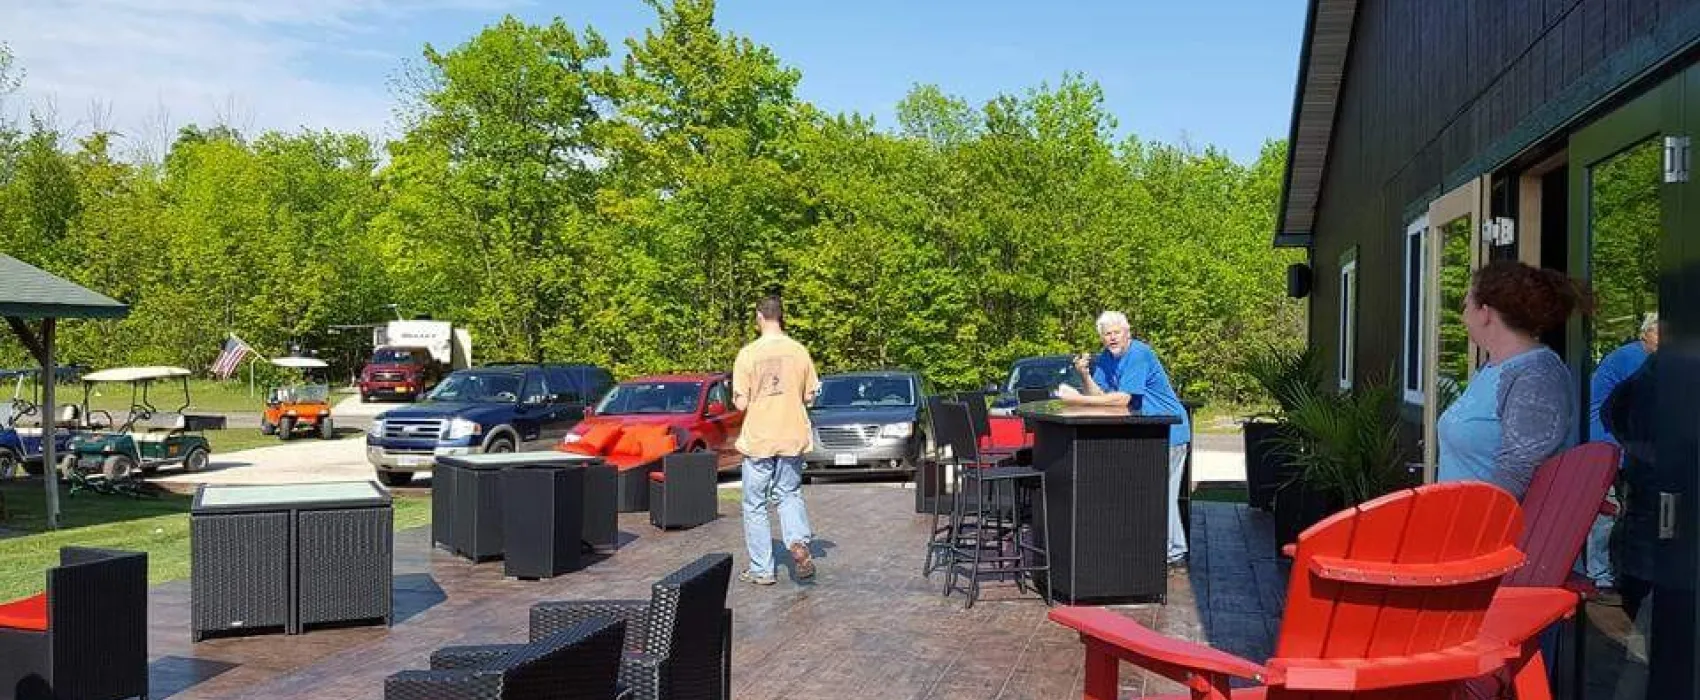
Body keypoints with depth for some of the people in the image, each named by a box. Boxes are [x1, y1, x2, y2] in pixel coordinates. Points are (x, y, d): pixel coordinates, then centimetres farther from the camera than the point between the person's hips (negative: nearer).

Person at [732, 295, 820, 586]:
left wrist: (737, 397, 10)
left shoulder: (748, 354, -11)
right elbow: (809, 397, 4)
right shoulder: (799, 351, -2)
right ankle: (798, 542, -6)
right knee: (790, 495, 20)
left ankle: (761, 570, 13)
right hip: (792, 437, 3)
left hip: (758, 439, -3)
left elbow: (741, 403, -12)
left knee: (755, 506, 10)